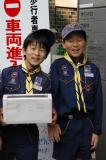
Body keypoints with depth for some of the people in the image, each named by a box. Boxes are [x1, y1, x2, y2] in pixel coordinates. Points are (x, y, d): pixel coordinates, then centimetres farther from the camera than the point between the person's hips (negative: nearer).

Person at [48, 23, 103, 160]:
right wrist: (52, 122, -17)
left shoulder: (93, 69, 5)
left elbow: (97, 101, 6)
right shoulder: (57, 66, -3)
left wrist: (97, 130, 4)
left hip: (87, 124, 3)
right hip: (65, 124, -3)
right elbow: (51, 95, -8)